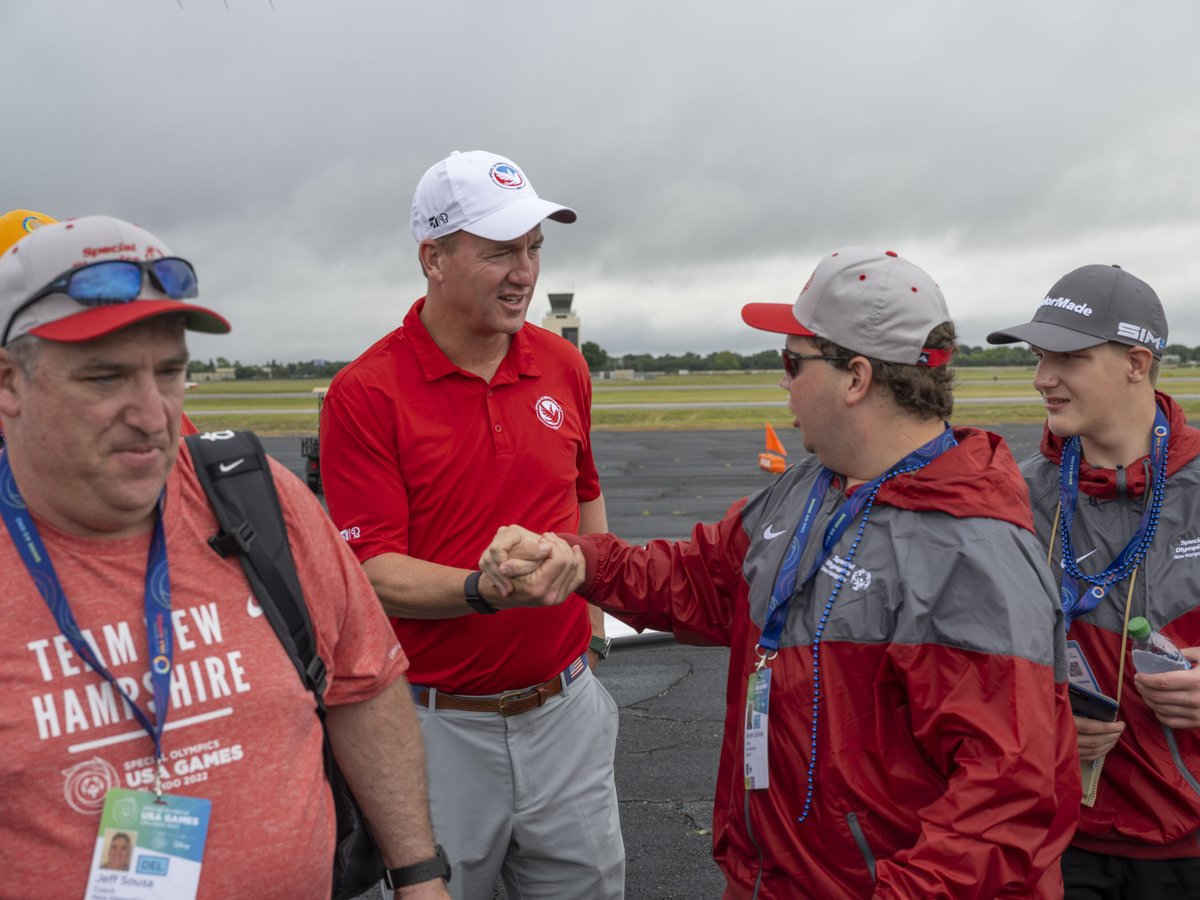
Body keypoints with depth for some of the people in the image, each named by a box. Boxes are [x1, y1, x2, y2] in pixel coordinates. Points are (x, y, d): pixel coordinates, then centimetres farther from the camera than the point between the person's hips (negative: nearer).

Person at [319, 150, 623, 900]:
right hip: (441, 724, -4)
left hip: (564, 706, 4)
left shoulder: (564, 366, 3)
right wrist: (486, 589, -31)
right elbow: (375, 572, -15)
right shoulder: (365, 394, -13)